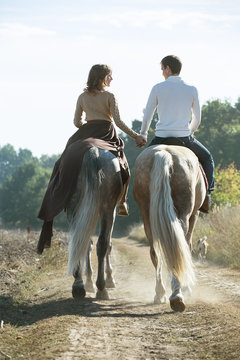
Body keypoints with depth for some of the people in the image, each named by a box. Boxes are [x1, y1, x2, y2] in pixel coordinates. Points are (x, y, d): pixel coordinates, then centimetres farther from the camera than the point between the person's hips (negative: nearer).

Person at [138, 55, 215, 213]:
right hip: (185, 138, 1)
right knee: (207, 159, 24)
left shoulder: (158, 88, -1)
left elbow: (147, 116, 6)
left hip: (161, 138, 0)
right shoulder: (192, 90, 3)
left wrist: (143, 135, 22)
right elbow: (197, 119, 10)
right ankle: (206, 193, 10)